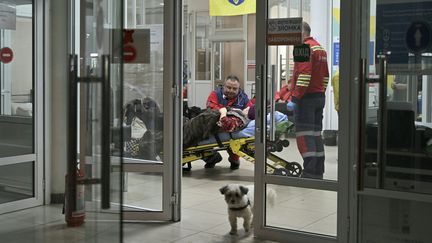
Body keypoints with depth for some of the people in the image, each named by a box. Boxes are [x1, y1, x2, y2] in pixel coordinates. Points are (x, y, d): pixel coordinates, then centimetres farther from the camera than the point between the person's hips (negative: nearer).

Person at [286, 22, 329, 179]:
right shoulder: (320, 48, 19)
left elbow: (304, 76, -21)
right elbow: (325, 76, 20)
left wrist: (294, 99, -20)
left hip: (306, 98, -10)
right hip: (320, 97, 10)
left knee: (304, 135, -8)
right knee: (316, 134, 12)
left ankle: (309, 172, -10)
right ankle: (318, 172, 16)